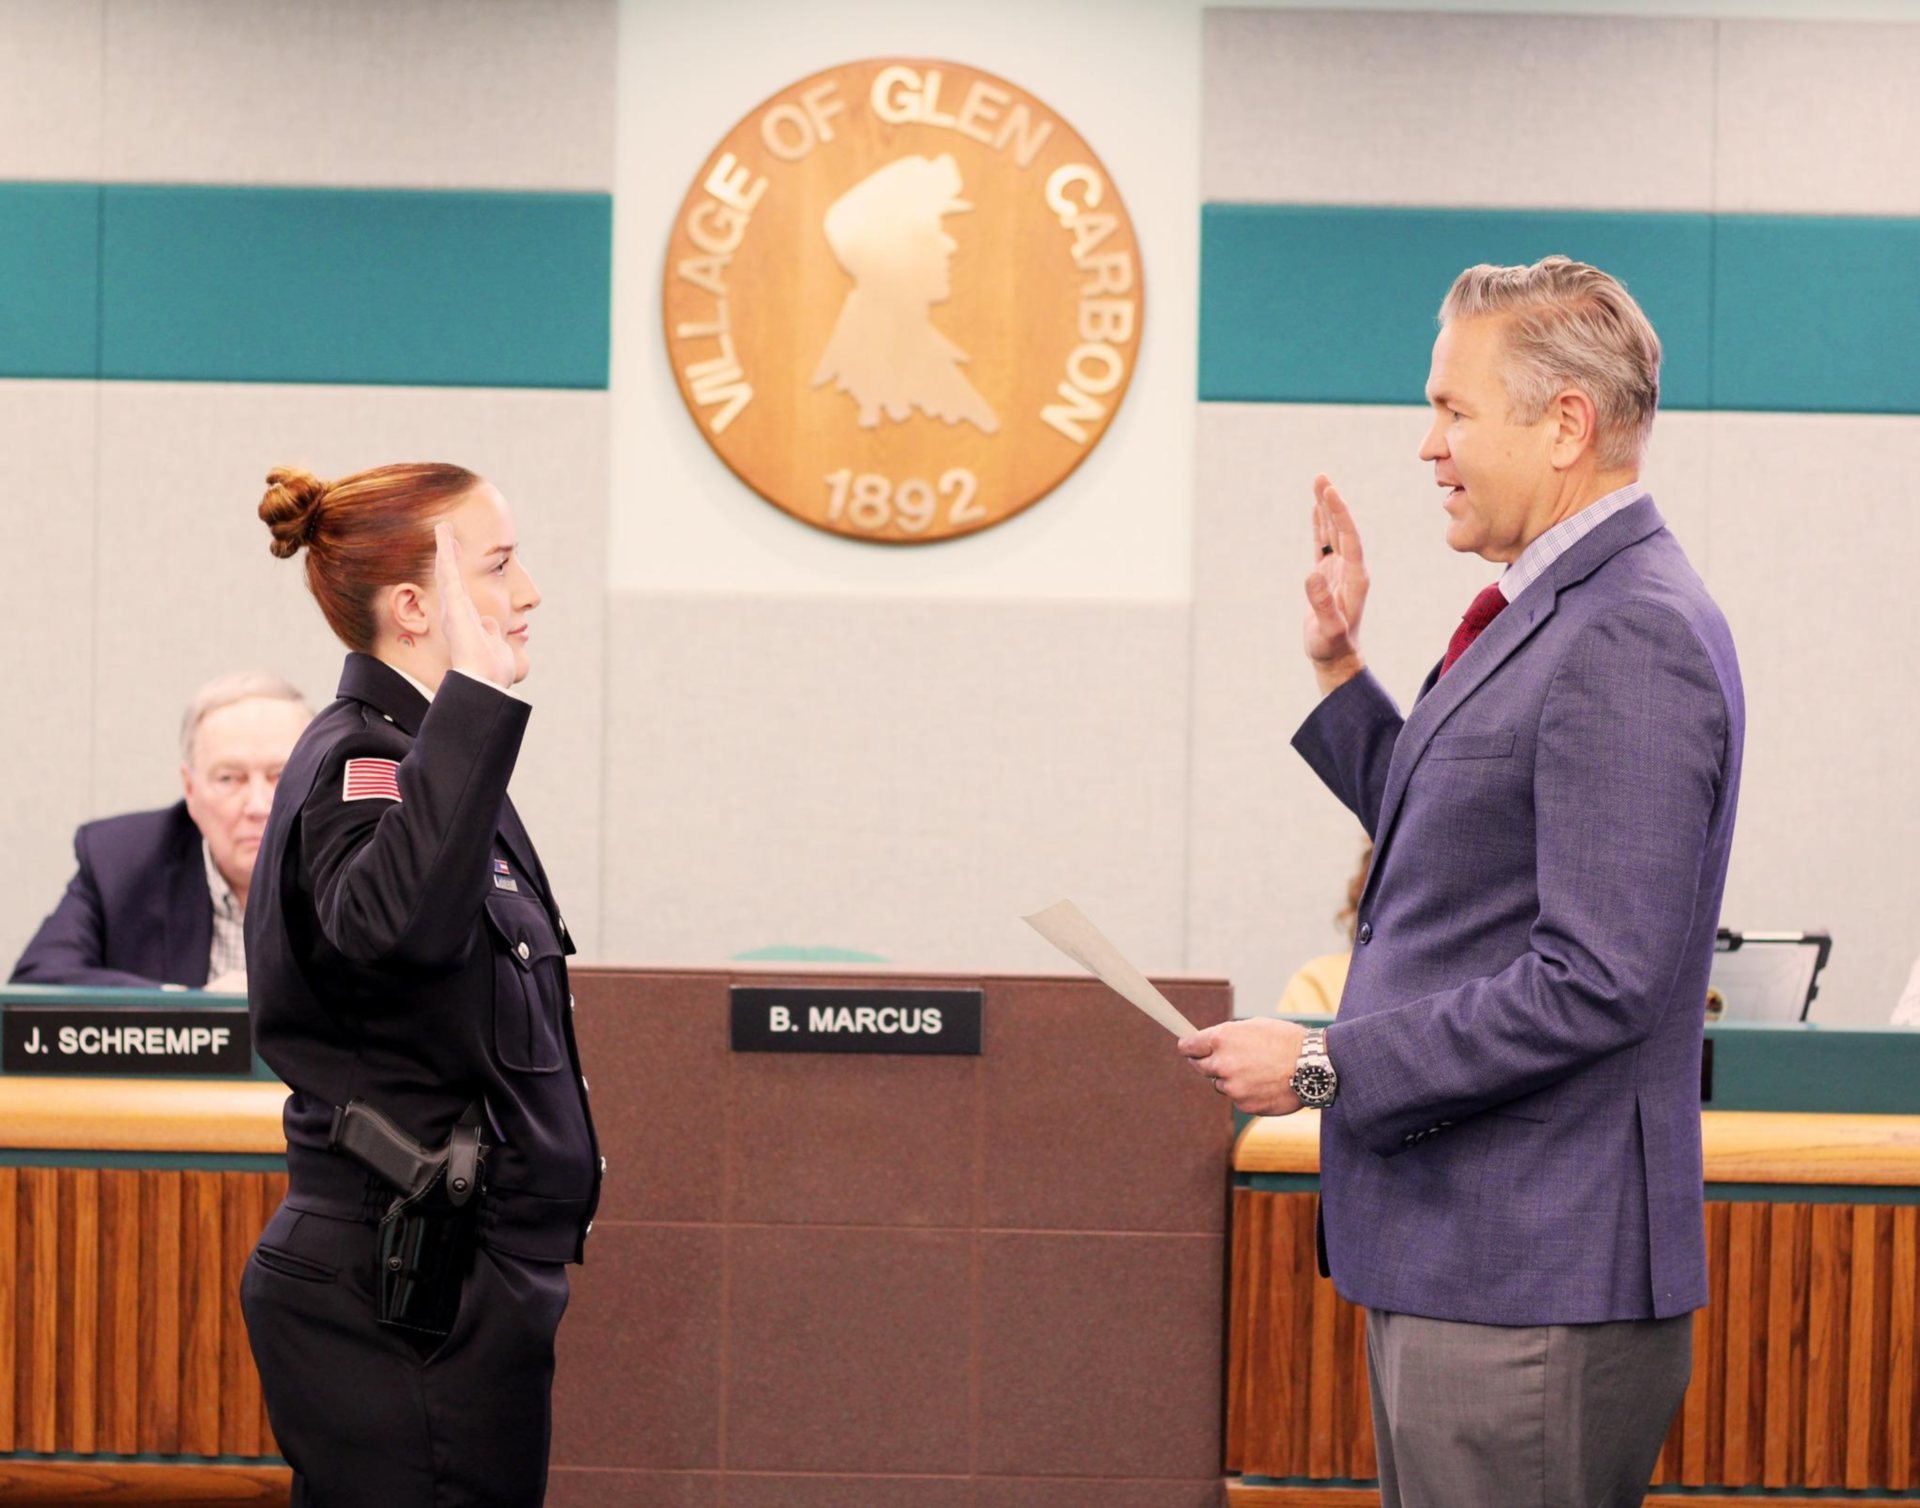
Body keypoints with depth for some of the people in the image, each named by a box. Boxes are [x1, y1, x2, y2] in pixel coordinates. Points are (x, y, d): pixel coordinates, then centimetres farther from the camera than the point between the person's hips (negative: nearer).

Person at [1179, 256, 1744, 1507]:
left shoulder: (1631, 640, -19)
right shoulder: (1556, 613, 15)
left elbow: (1597, 981, -24)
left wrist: (1326, 1065, -18)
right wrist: (1340, 670, 19)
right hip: (1457, 1262, 11)